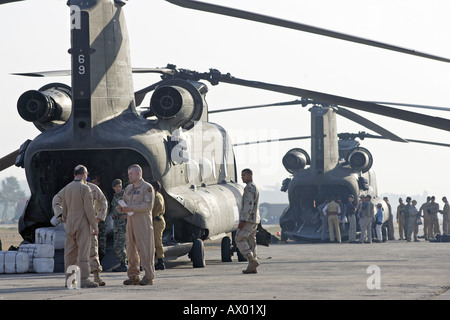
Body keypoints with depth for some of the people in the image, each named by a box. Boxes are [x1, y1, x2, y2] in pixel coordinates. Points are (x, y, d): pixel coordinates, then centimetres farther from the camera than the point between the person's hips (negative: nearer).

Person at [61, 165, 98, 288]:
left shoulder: (66, 188, 8)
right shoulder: (85, 188, -12)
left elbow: (64, 208, 14)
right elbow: (89, 209, -14)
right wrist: (95, 226, -9)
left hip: (70, 224, 7)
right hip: (83, 224, -6)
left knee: (70, 251, 9)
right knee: (83, 251, -7)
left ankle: (69, 278, 10)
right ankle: (84, 279, -10)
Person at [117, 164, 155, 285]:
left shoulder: (147, 187, -5)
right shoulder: (128, 188, 19)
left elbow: (149, 205, -14)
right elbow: (124, 202, 23)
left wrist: (132, 208, -20)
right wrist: (120, 207, -1)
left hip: (143, 222, -7)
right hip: (131, 221, 7)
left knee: (144, 249, -7)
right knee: (131, 250, 6)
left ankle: (149, 276, -4)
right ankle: (133, 276, 11)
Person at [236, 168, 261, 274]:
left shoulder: (250, 188, -13)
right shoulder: (255, 188, 20)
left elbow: (249, 205, -21)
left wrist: (243, 220, -23)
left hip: (248, 219, -10)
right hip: (254, 220, 10)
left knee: (240, 239, -8)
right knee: (251, 242, 7)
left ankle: (253, 260, -13)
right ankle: (252, 267, 4)